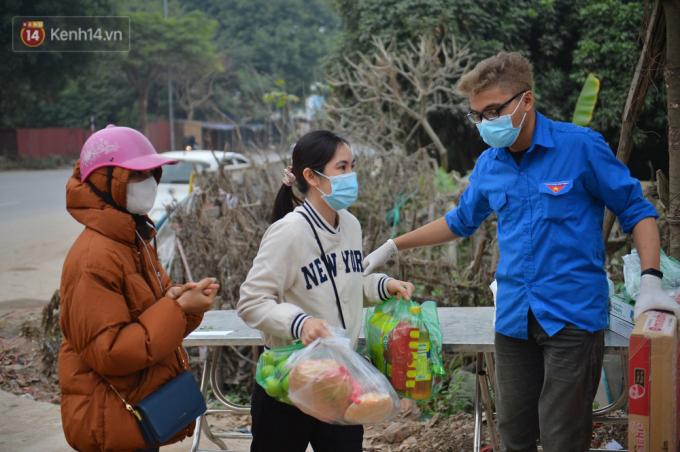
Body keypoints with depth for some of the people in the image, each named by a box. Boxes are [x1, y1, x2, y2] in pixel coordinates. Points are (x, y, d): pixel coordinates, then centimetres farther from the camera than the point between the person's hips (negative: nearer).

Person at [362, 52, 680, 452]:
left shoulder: (581, 147, -8)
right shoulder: (488, 165, 7)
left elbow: (637, 211, -2)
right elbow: (460, 222, 25)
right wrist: (393, 247, 23)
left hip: (573, 314, -5)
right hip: (514, 317, 5)